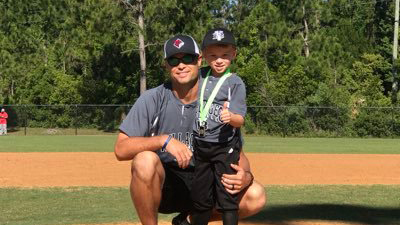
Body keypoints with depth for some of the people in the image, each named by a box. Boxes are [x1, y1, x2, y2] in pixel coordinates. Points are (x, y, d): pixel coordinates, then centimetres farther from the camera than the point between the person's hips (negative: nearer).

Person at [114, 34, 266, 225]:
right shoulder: (152, 99, -9)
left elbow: (236, 153, 0)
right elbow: (120, 149, -17)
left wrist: (245, 175, -24)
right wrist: (164, 140, -32)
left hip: (201, 185, 3)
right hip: (160, 185, -3)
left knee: (255, 196, -19)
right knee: (145, 160, -36)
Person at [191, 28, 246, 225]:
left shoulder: (235, 82, -10)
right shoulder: (201, 77, 6)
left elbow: (240, 120, -18)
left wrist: (230, 117, -37)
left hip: (225, 147, -5)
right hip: (200, 146, 5)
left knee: (226, 196, -5)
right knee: (200, 196, 16)